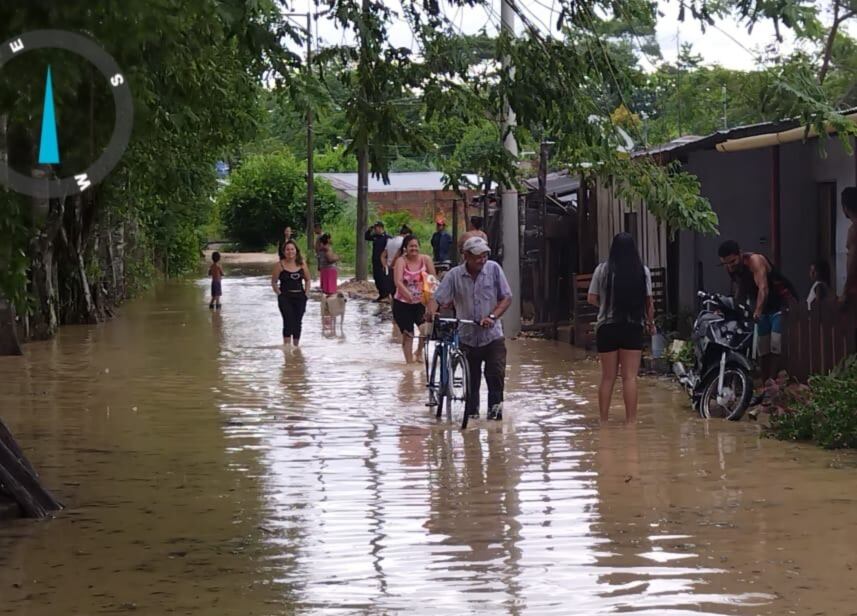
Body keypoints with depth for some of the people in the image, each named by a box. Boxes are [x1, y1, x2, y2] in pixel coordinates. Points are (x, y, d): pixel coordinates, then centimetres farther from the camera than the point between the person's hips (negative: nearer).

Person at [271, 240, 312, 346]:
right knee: (288, 321, -13)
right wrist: (279, 294, -8)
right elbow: (274, 282, 1)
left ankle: (296, 346, 20)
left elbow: (308, 280, 12)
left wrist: (305, 293, 2)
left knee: (297, 322, 8)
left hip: (300, 297, 3)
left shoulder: (302, 264, 4)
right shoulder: (280, 265, -4)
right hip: (285, 297, -3)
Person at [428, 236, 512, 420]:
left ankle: (495, 406, 3)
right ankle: (471, 414, 19)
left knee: (496, 374, -14)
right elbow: (437, 299, -7)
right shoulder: (454, 275, -4)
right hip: (468, 337, 1)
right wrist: (431, 313, -30)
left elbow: (506, 298, -2)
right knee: (471, 381, 7)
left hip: (492, 336, -1)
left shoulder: (494, 269, -3)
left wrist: (492, 317, -17)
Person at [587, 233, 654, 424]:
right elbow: (649, 301, 0)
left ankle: (603, 419, 14)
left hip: (607, 328, 1)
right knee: (630, 377, -1)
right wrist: (650, 322, 16)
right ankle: (630, 420, -3)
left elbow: (591, 299, 2)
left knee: (608, 377, 10)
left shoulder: (602, 270, -1)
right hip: (633, 328, -1)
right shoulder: (642, 271, -1)